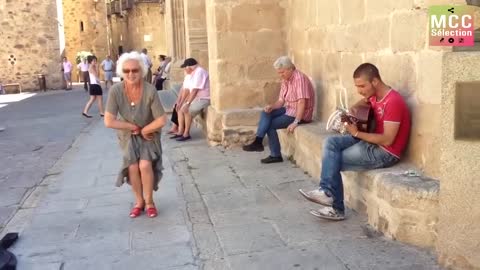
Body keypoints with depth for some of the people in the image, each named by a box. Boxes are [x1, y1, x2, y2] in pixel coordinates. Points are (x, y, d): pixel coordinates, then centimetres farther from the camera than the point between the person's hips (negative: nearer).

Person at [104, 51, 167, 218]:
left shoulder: (150, 91, -26)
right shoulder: (115, 91, -22)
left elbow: (162, 120, -20)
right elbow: (109, 122, -23)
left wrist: (143, 130, -13)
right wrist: (134, 127, -19)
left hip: (149, 134, -1)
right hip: (128, 135, 1)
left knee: (145, 165, -19)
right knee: (133, 167, -14)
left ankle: (149, 201, 6)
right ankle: (139, 201, 12)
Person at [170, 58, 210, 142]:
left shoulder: (199, 72, -20)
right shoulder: (189, 74, 9)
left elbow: (194, 90, -24)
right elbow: (186, 90, 6)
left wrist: (187, 103, -24)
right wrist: (181, 102, 0)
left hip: (204, 99, -10)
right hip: (195, 98, 10)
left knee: (187, 110, -23)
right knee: (180, 108, 8)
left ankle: (186, 134, -12)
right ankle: (180, 132, 5)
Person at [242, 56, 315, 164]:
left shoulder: (299, 78, -20)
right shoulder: (285, 80, 9)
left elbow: (302, 102, -27)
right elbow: (281, 101, 9)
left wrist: (295, 122, -32)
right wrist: (271, 106, -12)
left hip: (300, 114, -9)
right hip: (289, 109, 9)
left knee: (270, 125, -14)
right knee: (266, 113, -8)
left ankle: (276, 155, -8)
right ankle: (258, 141, -17)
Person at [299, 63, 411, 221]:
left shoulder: (393, 102, -22)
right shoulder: (374, 96, 5)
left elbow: (387, 140, -23)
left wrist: (357, 133, -21)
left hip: (385, 153, -9)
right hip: (371, 143, 9)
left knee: (332, 161, -7)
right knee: (331, 142, -8)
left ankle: (336, 208, 7)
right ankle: (328, 191, -12)